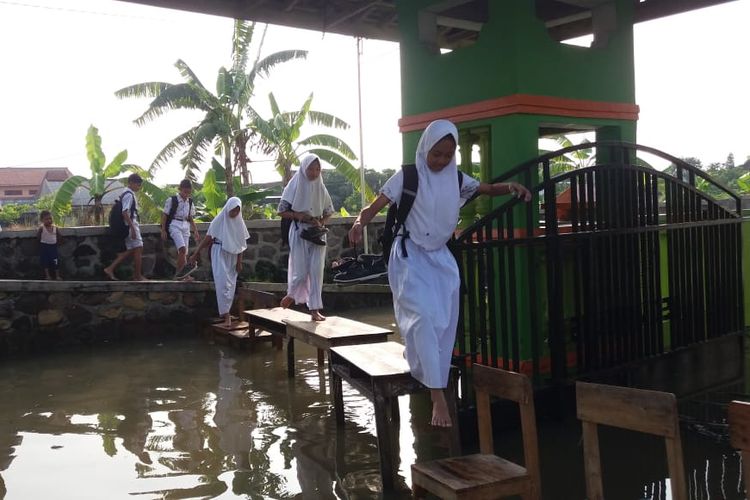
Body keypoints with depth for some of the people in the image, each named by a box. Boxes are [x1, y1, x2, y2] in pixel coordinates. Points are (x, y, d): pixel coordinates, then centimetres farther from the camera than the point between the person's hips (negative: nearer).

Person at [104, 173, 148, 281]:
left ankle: (110, 268, 9)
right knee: (138, 249, -2)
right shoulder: (129, 195, -14)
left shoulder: (126, 194, 16)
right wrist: (133, 228, -23)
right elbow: (125, 212, -22)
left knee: (130, 250, 12)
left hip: (131, 225, 10)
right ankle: (138, 276, 5)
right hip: (131, 225, -10)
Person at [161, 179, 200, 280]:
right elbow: (164, 215, -1)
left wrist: (195, 232, 13)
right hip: (175, 225, -6)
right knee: (182, 248, -23)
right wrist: (163, 230, -6)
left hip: (185, 226, 6)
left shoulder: (190, 202, 12)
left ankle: (179, 273, 7)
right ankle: (180, 272, -25)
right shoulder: (172, 200, -3)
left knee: (184, 252, 2)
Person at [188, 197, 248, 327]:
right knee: (223, 283, -13)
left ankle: (225, 311, 19)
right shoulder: (219, 220, -7)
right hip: (219, 254, -4)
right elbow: (207, 238, -5)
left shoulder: (239, 222, 4)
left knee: (231, 284, 7)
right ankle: (226, 314, -16)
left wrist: (239, 261, 2)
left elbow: (241, 244, 6)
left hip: (232, 256, 4)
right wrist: (195, 254, -6)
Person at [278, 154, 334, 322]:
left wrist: (322, 223, -4)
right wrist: (301, 216, -16)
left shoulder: (320, 188, 6)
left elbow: (329, 211, 15)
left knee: (317, 271, -3)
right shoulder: (295, 186, -4)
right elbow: (282, 211, -3)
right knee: (300, 272, -4)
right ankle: (291, 294, 28)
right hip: (300, 233, -3)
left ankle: (314, 309, 1)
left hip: (318, 234, 3)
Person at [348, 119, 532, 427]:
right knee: (424, 317, -20)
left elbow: (489, 189, 15)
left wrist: (512, 187, -6)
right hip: (410, 256, -6)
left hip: (441, 257, 6)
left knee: (444, 324, 6)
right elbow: (374, 207, -11)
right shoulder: (407, 177, -8)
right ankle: (438, 396, -20)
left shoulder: (456, 179, 6)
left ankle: (430, 386, 20)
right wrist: (359, 223, -32)